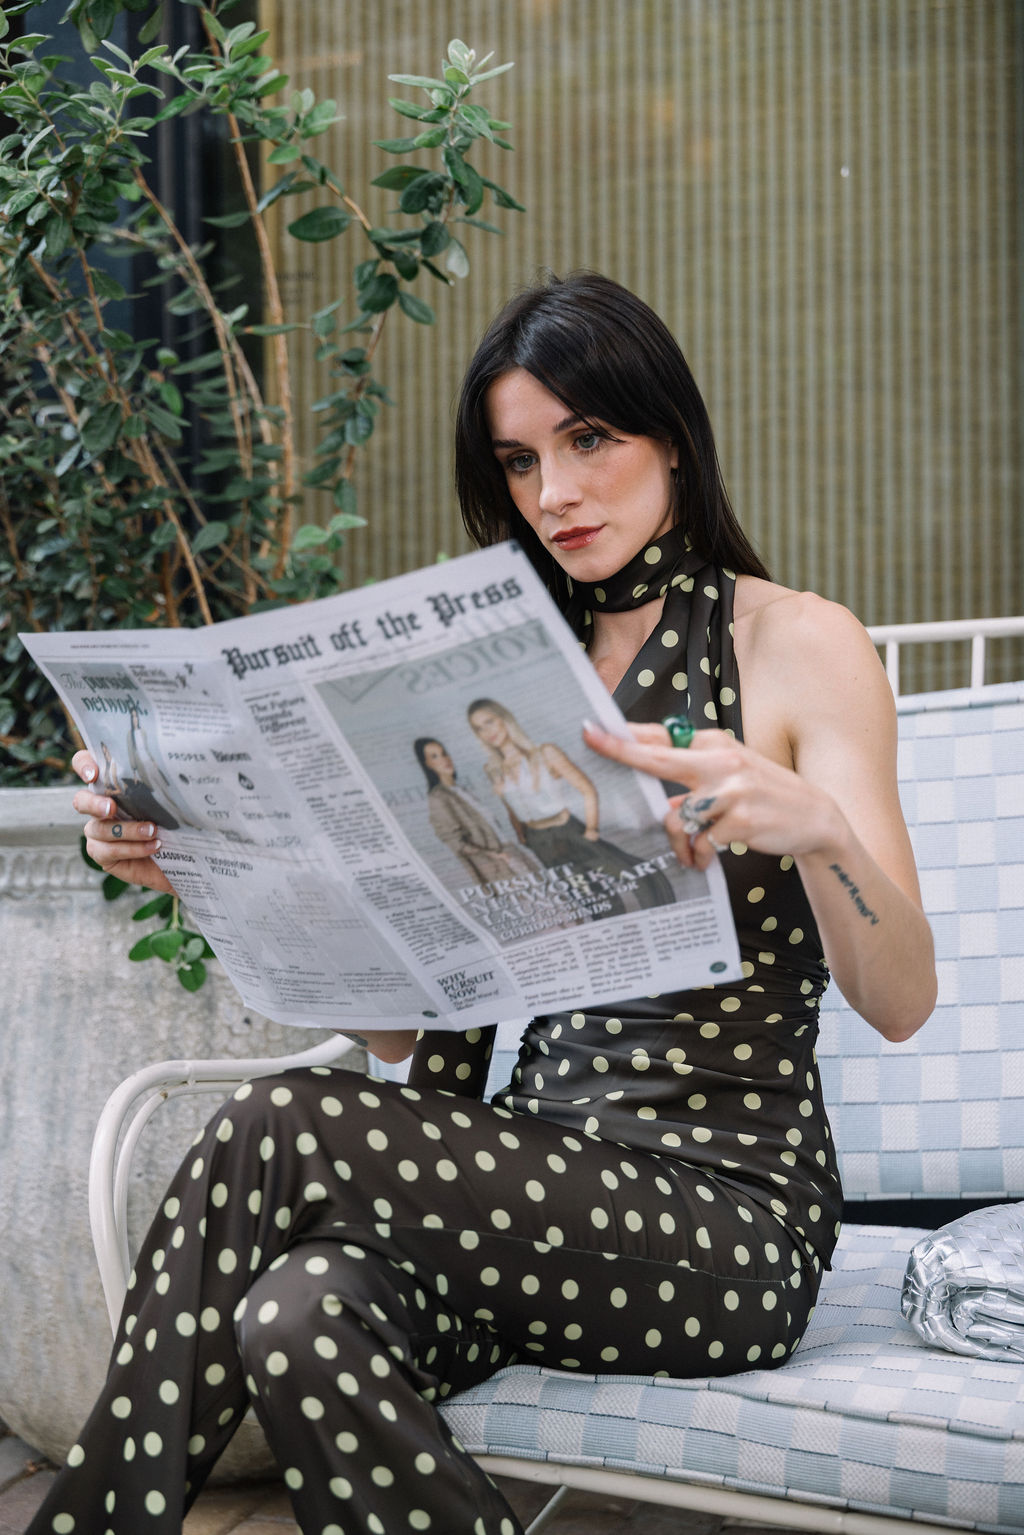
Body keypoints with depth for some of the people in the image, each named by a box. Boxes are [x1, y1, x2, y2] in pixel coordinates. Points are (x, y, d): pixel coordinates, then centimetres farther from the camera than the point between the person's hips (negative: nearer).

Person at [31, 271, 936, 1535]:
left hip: (729, 1209, -4)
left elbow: (900, 1002, -11)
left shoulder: (799, 645, 0)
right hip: (543, 1169, 4)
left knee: (277, 1132, -25)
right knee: (296, 1313, -31)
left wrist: (813, 824, -32)